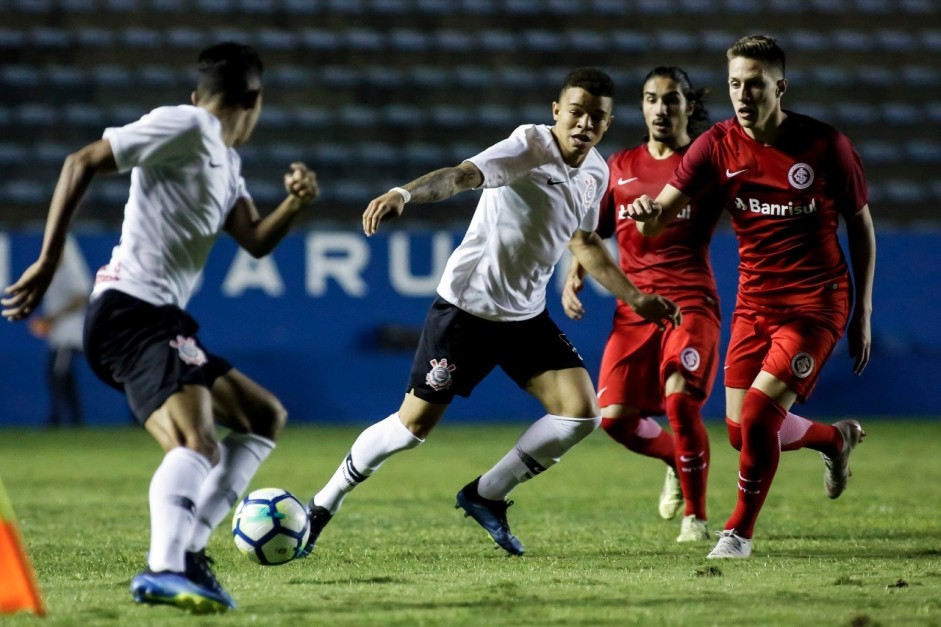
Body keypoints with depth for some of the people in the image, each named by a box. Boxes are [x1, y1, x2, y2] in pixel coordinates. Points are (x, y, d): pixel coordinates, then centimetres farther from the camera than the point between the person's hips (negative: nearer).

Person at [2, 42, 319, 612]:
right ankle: (165, 570, -47)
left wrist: (294, 205, -8)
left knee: (266, 418, 17)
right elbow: (82, 164, -11)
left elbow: (256, 241, 12)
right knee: (197, 444, -28)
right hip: (132, 312, -10)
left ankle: (185, 547, 6)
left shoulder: (226, 163, 22)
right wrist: (49, 261, -15)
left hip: (164, 322, 10)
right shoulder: (185, 126, -5)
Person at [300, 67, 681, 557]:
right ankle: (322, 506, 18)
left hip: (526, 315, 6)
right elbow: (463, 175, -36)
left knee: (581, 414, -8)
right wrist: (405, 193, -54)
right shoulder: (529, 146, -18)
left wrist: (635, 298, 22)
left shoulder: (596, 174, 4)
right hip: (465, 307, -6)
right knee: (413, 426, -3)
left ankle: (487, 496, 10)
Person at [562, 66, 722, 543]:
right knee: (615, 416, -6)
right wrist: (573, 278, 5)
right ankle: (677, 461, 28)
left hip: (690, 303, -4)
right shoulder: (619, 167, 14)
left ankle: (696, 516, -6)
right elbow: (593, 233, 22)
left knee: (679, 397, -25)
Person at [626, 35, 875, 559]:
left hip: (816, 303, -4)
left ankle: (740, 532, 5)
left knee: (758, 416, -17)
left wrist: (863, 314, 0)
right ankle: (836, 439, 38)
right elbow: (662, 216, -11)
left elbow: (861, 225, 1)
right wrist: (650, 213, -37)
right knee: (743, 431, 7)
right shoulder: (718, 145, -5)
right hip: (755, 300, 5)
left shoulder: (825, 145, -11)